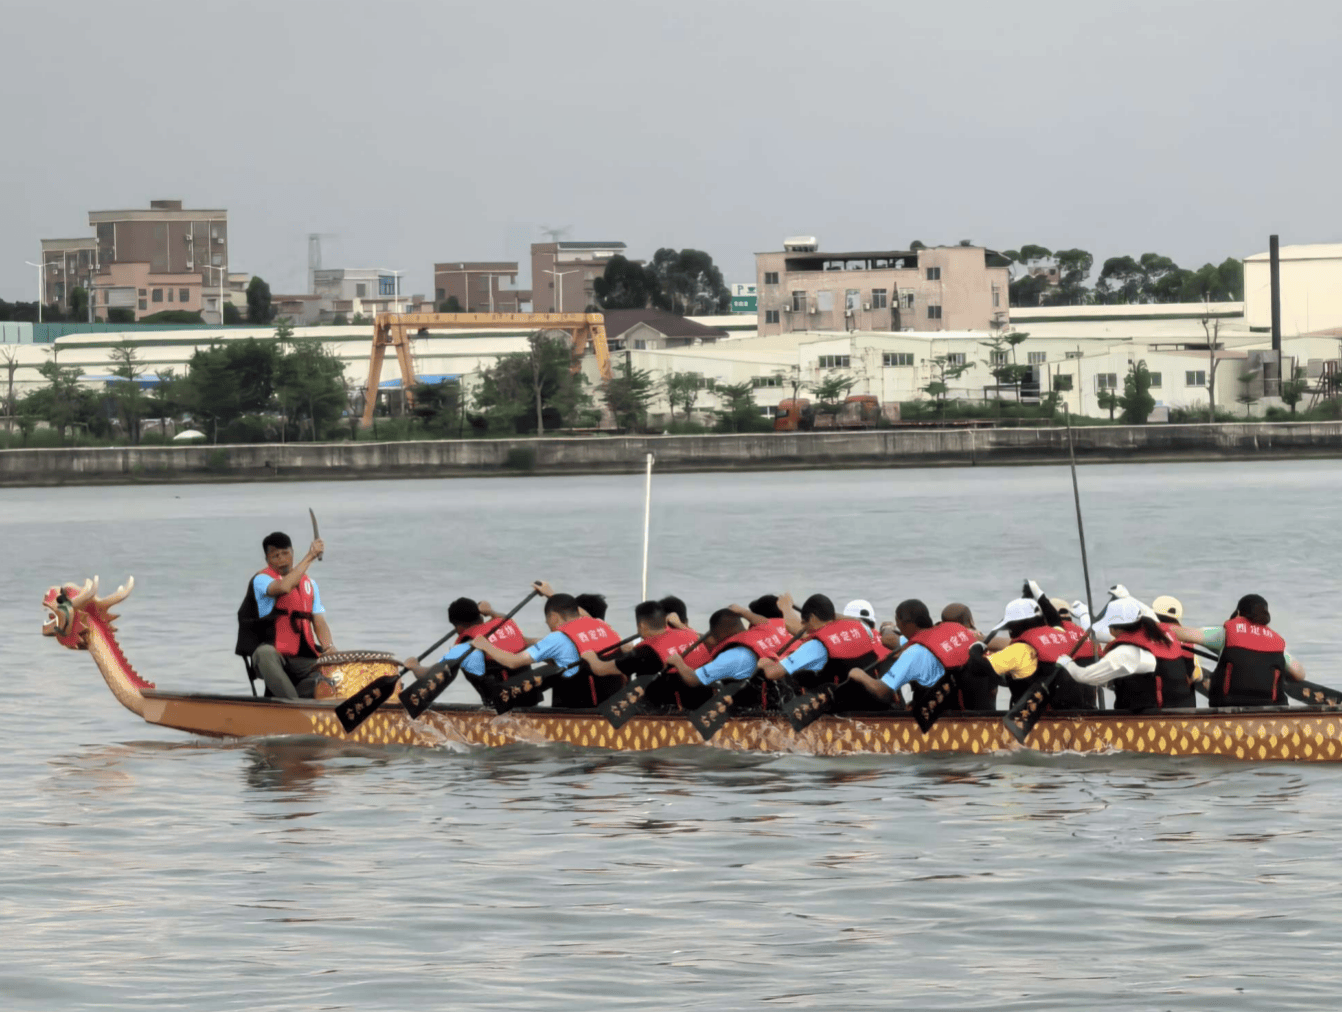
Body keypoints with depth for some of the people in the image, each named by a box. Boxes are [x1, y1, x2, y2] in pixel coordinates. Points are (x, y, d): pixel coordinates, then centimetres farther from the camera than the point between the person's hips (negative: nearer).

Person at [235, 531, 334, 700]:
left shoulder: (309, 584, 18)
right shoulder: (261, 580, -1)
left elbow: (319, 622, 11)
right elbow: (283, 587, -24)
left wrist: (328, 647, -10)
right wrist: (310, 557, -20)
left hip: (301, 660, 5)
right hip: (272, 660, -5)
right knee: (265, 652, -40)